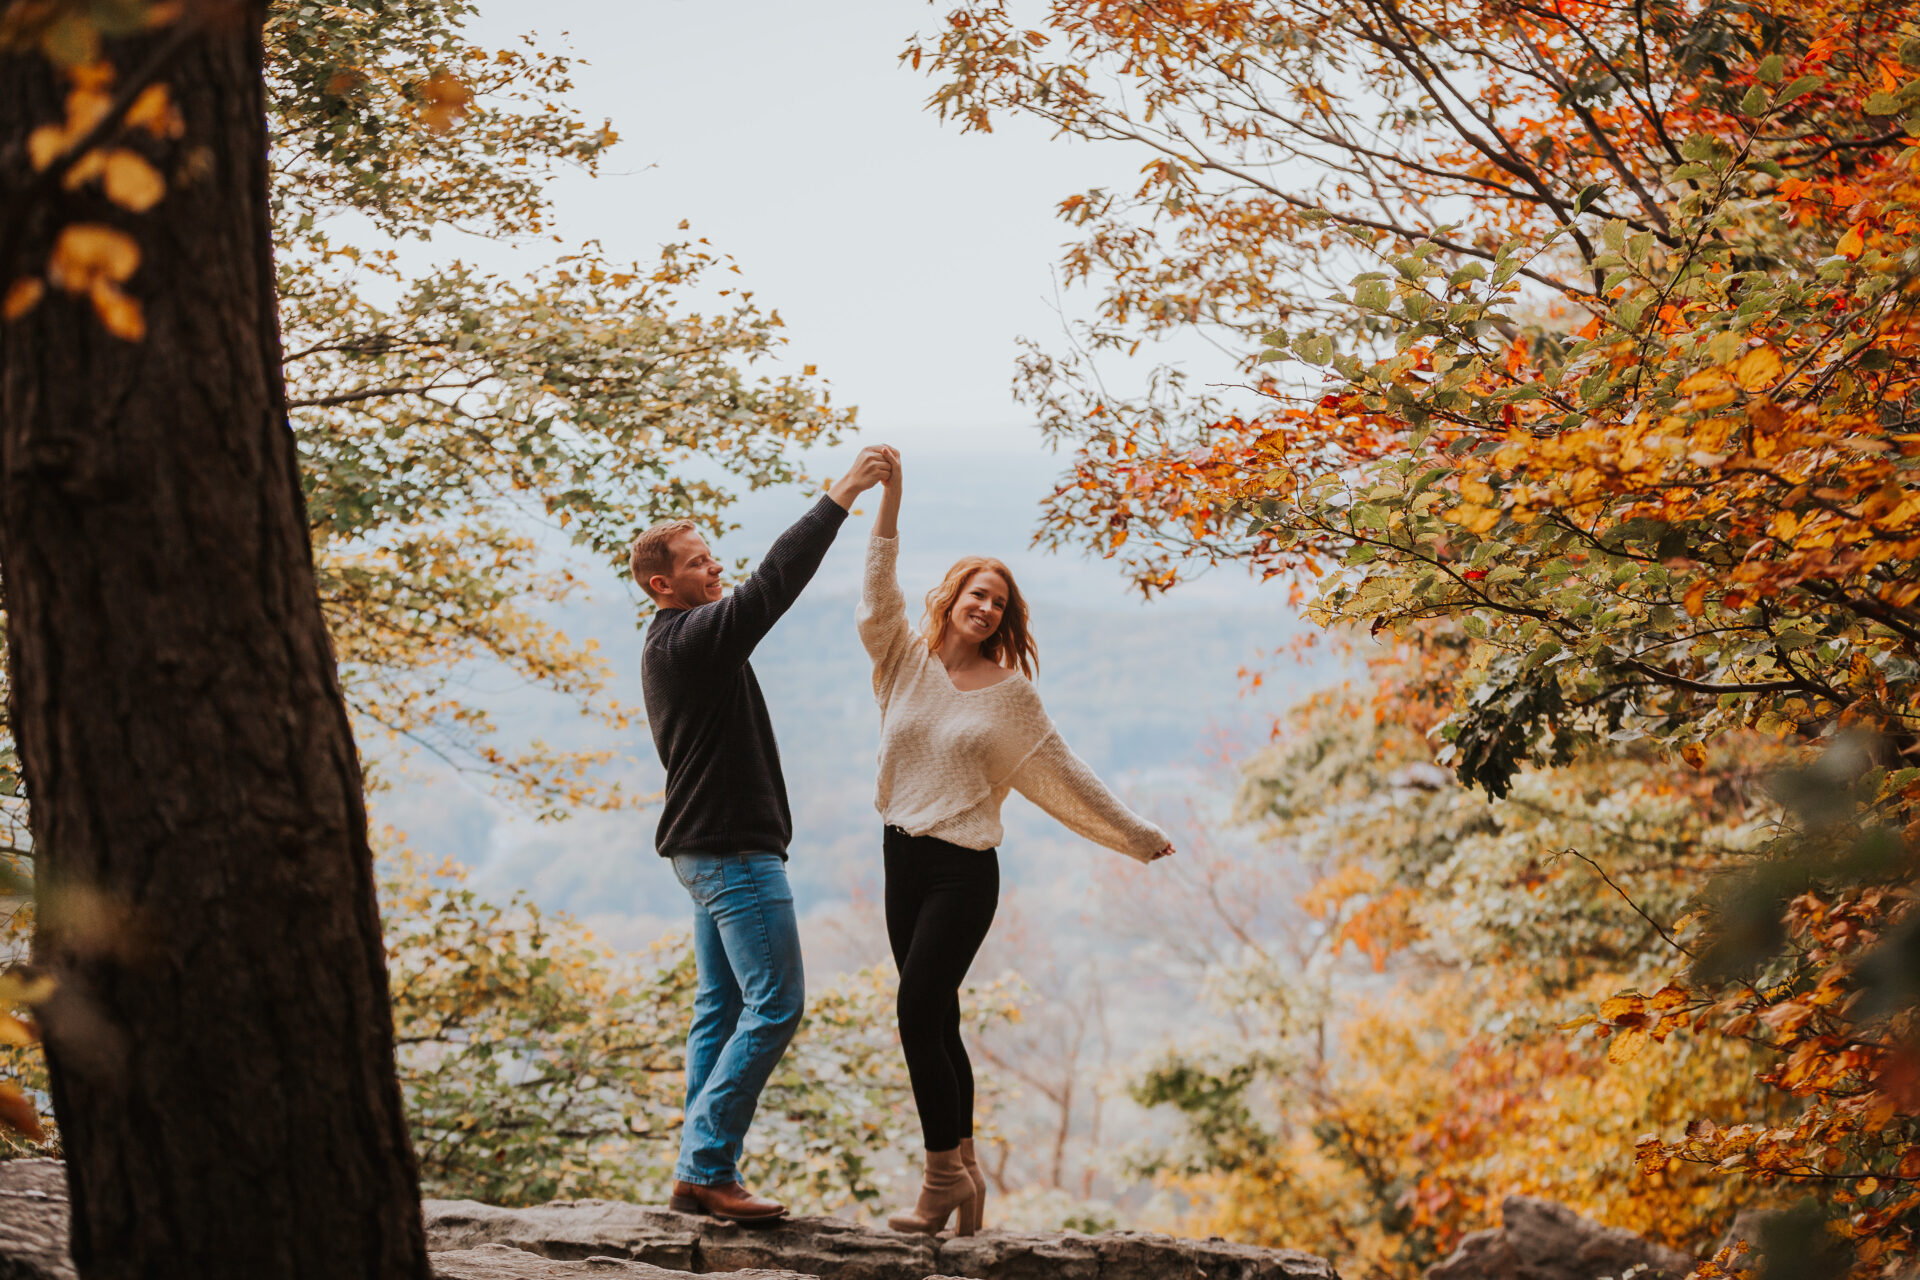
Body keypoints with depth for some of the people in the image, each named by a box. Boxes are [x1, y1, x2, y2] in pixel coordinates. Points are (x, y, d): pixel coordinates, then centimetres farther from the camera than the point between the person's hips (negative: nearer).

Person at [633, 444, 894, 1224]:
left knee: (722, 1007, 11)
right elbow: (774, 584, -23)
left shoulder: (668, 645, 17)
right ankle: (706, 1167, -10)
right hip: (733, 848, -11)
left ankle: (702, 1172, 12)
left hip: (705, 846, 11)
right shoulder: (695, 637, -16)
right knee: (774, 1004, -10)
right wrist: (840, 497, -22)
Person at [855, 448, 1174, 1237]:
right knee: (937, 1024, 8)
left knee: (918, 1017, -13)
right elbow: (877, 599, -9)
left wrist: (1138, 839, 12)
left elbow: (1063, 778, 8)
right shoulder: (907, 660, 7)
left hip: (964, 870, -4)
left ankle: (945, 1177, -4)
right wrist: (889, 498, -18)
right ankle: (963, 1174, 18)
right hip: (903, 859, 4)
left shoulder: (1009, 691, 1)